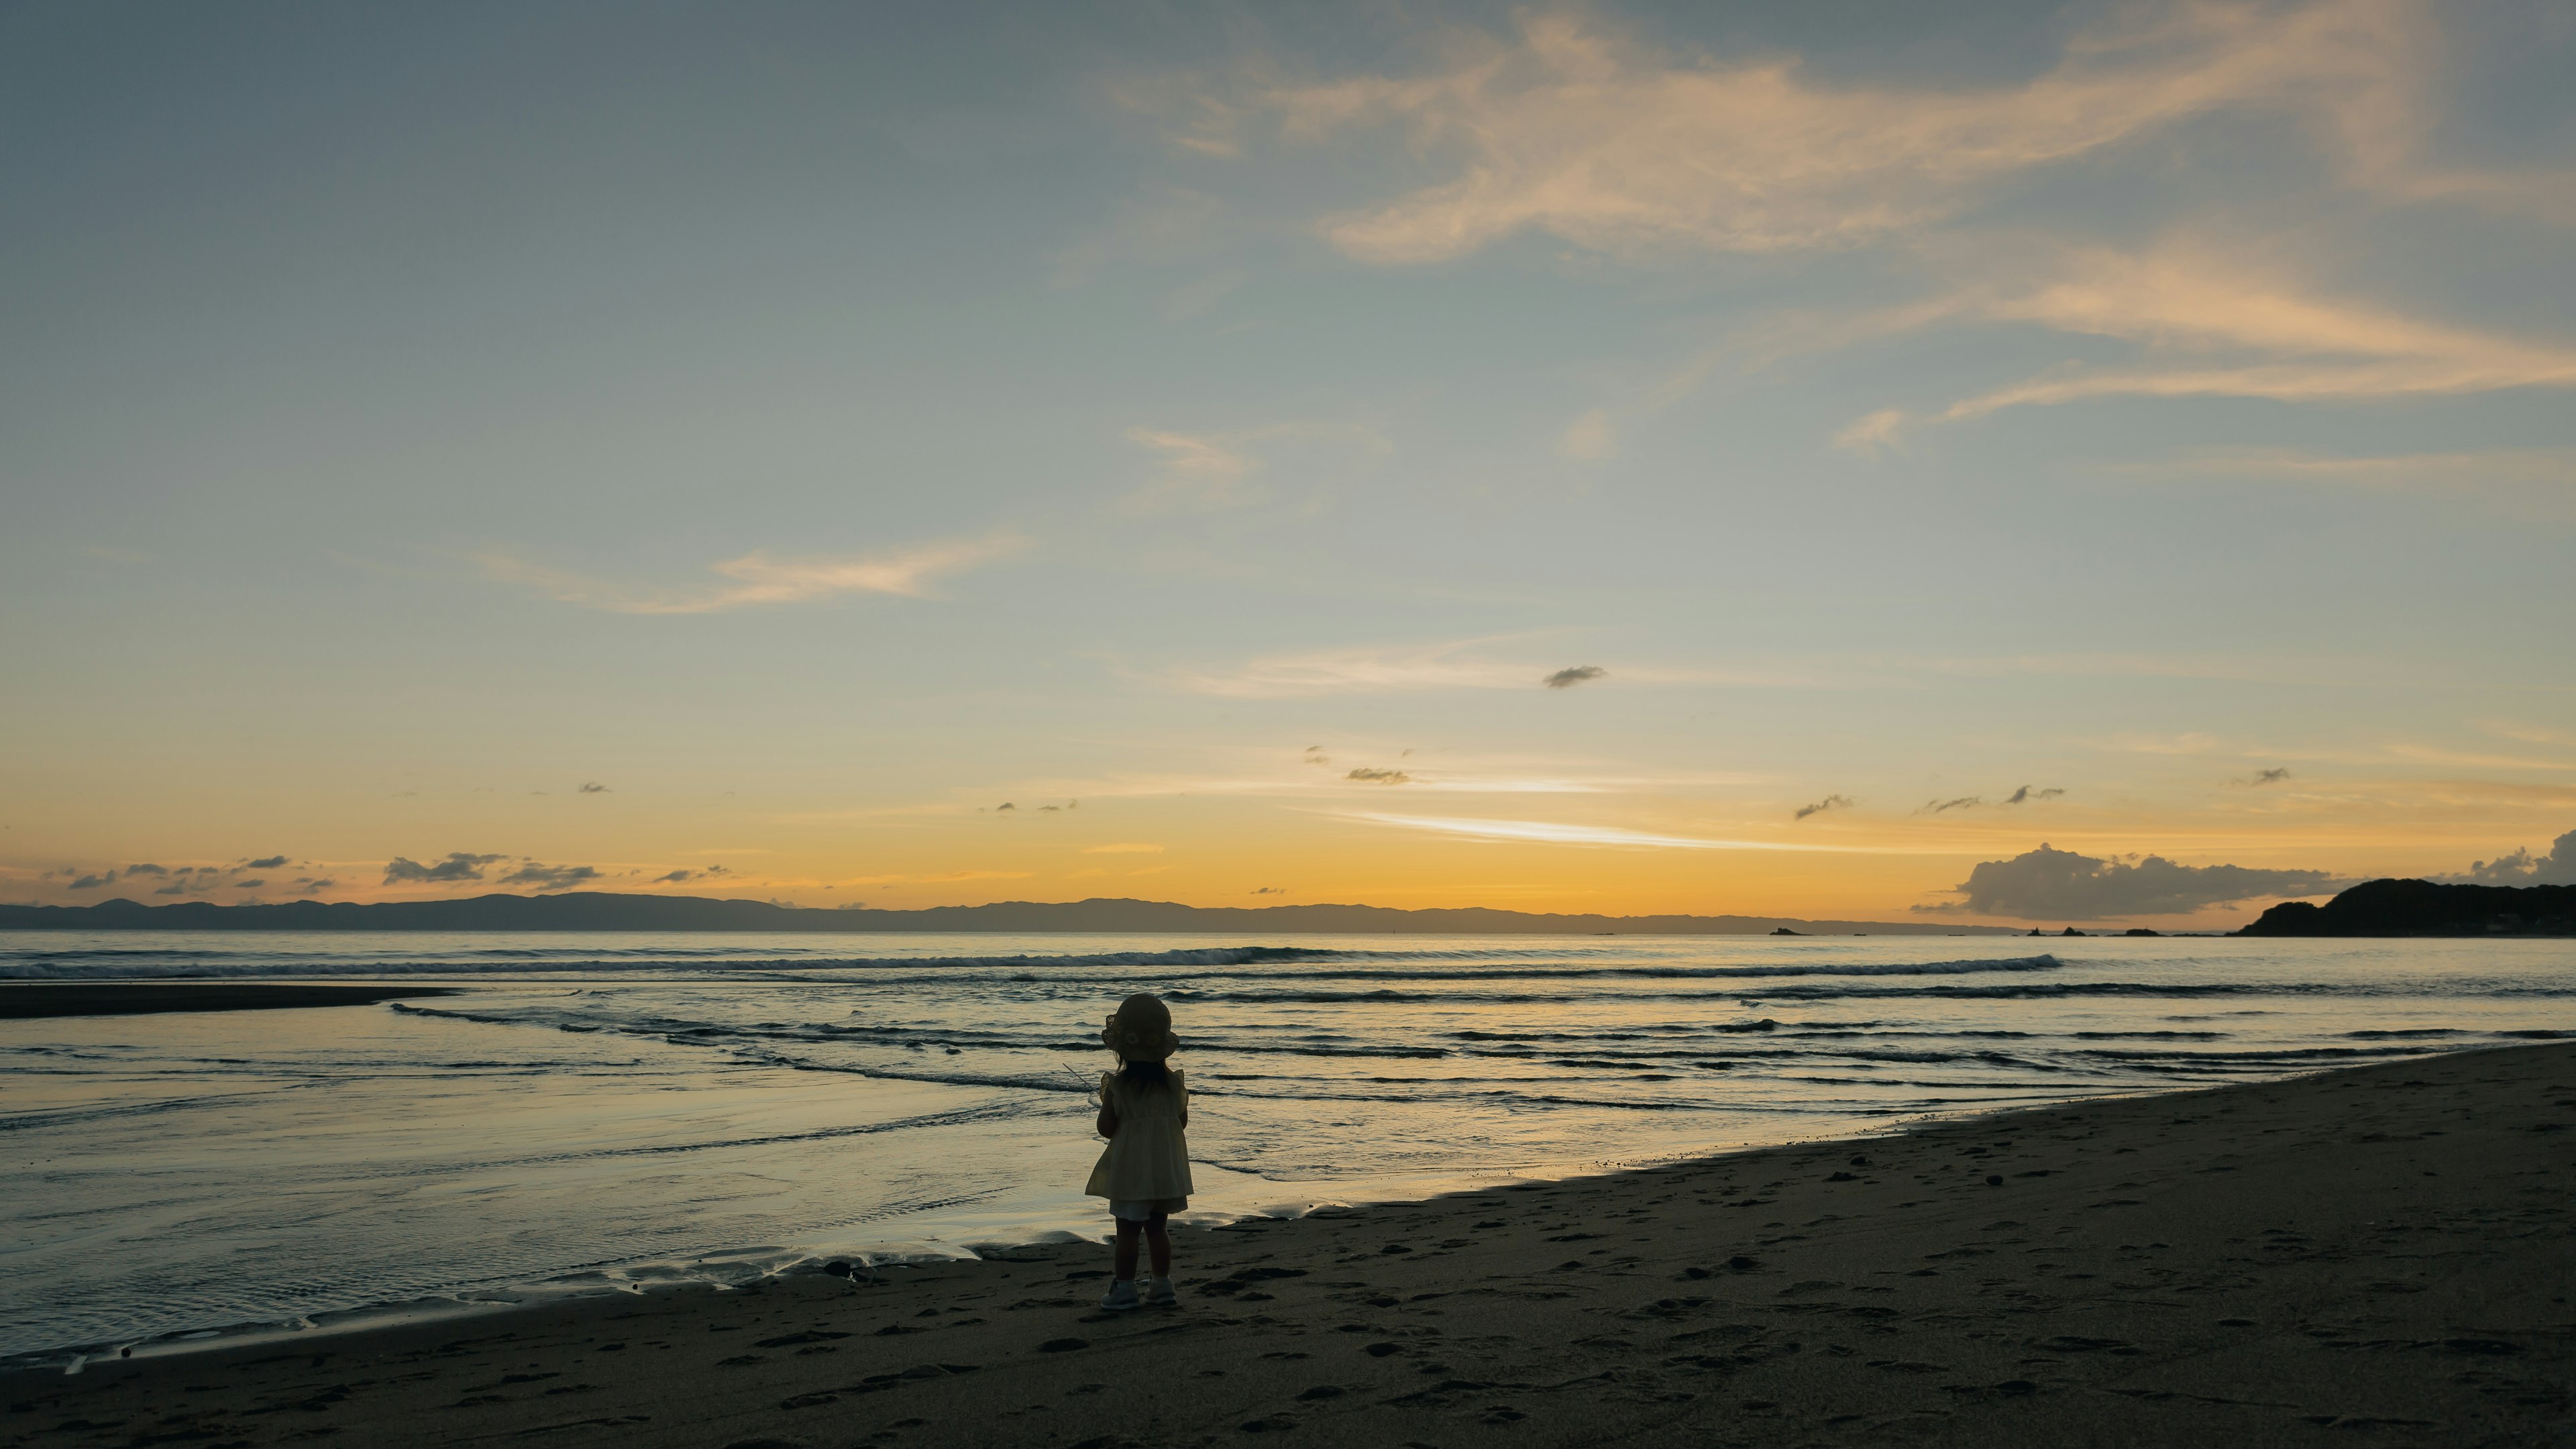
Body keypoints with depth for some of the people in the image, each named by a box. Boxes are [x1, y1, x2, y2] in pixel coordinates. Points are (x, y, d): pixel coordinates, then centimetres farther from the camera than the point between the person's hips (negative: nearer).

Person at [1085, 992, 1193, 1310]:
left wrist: (1105, 1101, 8)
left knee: (1128, 1230, 2)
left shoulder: (1117, 1085, -14)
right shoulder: (1173, 1082, -2)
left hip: (1131, 1169, -5)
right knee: (1157, 1227, 14)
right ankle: (1162, 1286, 19)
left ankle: (1125, 1289, 7)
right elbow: (1182, 1122, 6)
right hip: (1166, 1167, 5)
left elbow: (1106, 1128, -10)